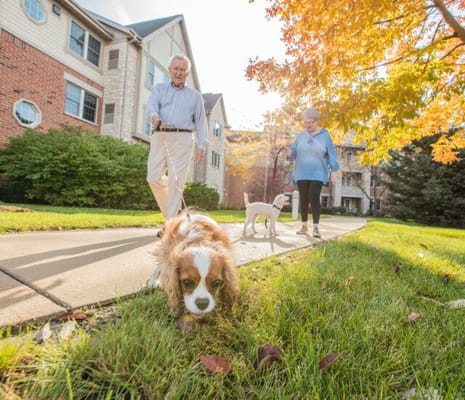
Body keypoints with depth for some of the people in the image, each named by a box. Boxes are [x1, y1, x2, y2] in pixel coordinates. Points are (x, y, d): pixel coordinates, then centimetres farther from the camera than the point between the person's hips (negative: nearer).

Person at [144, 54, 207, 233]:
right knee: (154, 177, -4)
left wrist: (201, 145, -1)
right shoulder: (159, 89, 17)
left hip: (182, 138, -2)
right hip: (160, 136, 2)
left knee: (176, 181, -10)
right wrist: (154, 116, -27)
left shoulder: (194, 95, 17)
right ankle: (170, 208, 21)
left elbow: (201, 121, 11)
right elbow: (151, 107, -2)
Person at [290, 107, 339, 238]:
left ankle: (316, 227, -2)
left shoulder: (325, 135, -1)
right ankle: (304, 226, 16)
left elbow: (331, 154, 0)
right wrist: (288, 152, -20)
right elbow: (293, 151, 3)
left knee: (314, 197, -12)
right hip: (302, 173, 3)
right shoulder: (301, 135, 6)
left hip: (318, 173, -3)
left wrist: (333, 171, -5)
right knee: (303, 198, 4)